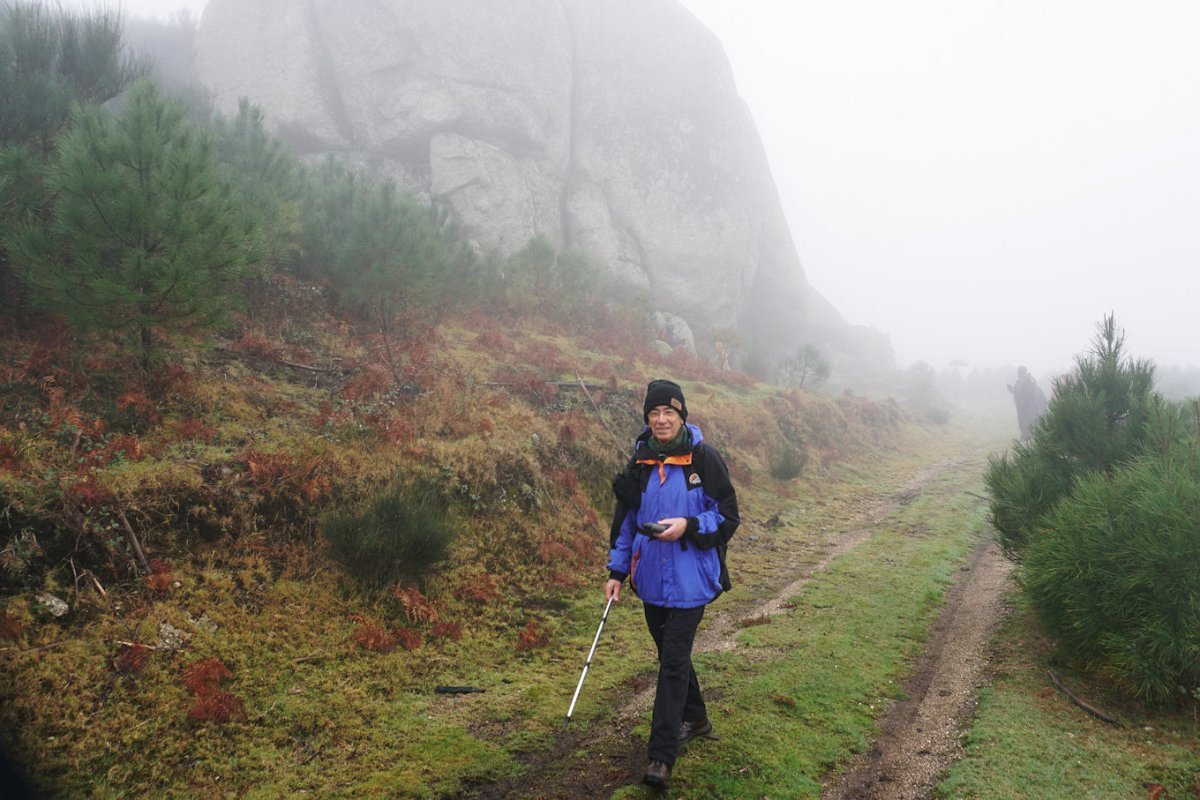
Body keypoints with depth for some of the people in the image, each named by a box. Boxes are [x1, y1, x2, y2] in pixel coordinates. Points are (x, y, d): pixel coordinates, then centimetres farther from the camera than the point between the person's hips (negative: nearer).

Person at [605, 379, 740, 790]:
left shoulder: (705, 459, -9)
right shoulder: (639, 463, 5)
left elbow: (728, 516, -6)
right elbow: (625, 521, 12)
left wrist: (688, 526, -22)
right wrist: (616, 571, 9)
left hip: (689, 581, -5)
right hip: (651, 579, 5)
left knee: (674, 661, -6)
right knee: (670, 654, 18)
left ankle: (661, 757, -2)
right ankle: (695, 718, 40)